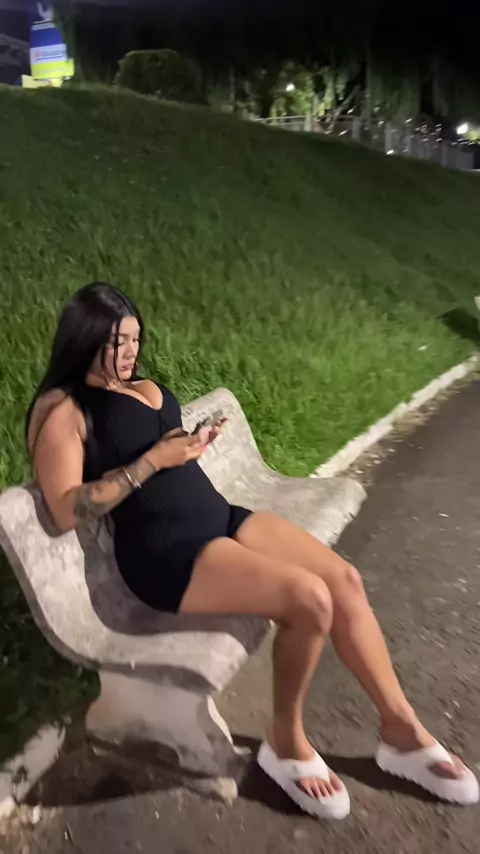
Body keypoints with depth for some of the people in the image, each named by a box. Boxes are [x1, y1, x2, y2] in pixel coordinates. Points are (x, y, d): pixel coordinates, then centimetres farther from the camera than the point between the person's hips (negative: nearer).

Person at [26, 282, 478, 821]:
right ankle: (286, 743, 1)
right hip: (162, 549, -8)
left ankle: (401, 730, 7)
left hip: (218, 515, 8)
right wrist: (153, 460, -17)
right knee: (309, 598, -25)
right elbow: (67, 510, -17)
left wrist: (194, 444, 3)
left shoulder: (145, 388, 19)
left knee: (344, 579, -8)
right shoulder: (62, 408, -6)